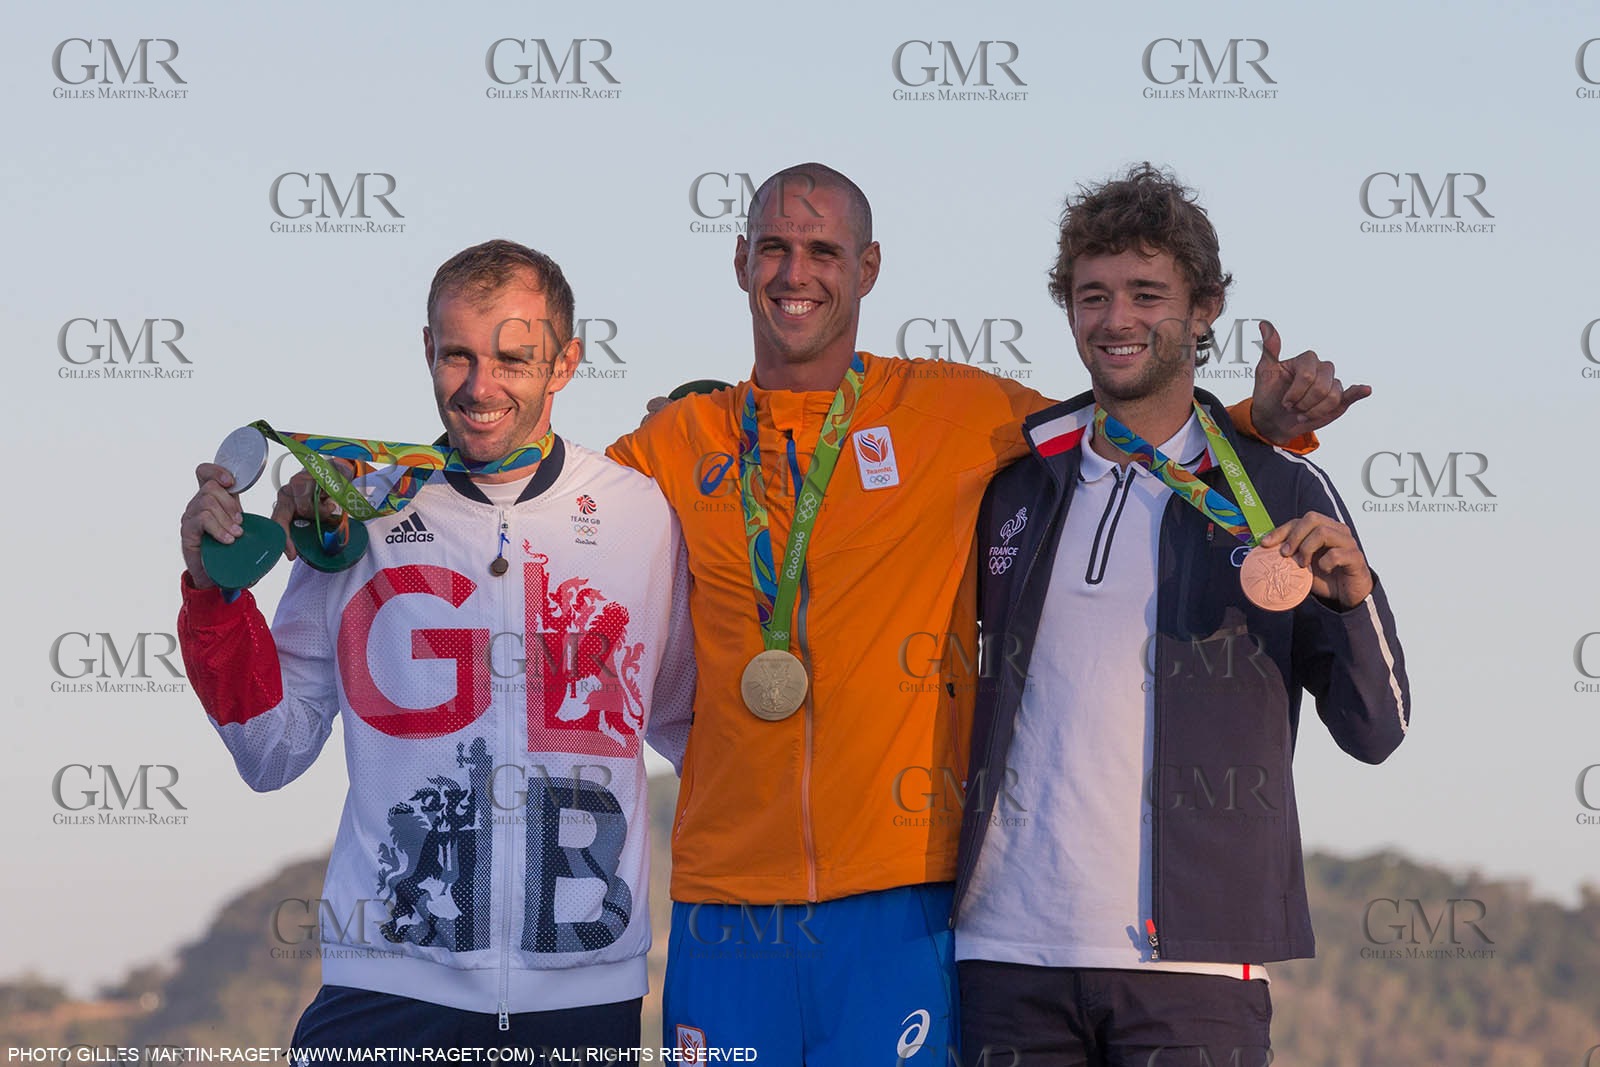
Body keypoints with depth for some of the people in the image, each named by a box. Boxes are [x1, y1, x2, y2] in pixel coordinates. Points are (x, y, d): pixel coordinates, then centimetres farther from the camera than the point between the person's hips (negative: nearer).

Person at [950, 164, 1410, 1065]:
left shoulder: (1278, 493, 4)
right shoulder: (1015, 479, 11)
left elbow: (1375, 732, 2)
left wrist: (1353, 594, -14)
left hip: (1192, 957, -2)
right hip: (1010, 951, 3)